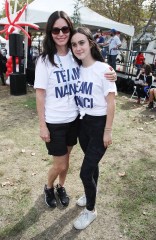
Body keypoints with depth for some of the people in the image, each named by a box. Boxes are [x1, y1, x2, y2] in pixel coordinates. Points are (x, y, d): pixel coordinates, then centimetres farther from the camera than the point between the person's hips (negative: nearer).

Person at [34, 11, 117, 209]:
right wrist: (42, 125, -11)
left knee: (66, 159, 20)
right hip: (54, 122, -4)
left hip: (74, 118, 4)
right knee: (60, 165, 7)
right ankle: (49, 187, 39)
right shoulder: (44, 60, -12)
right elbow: (40, 95, -10)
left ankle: (61, 187, 46)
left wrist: (110, 75, -10)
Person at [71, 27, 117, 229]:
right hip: (82, 122, 5)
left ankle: (91, 210, 23)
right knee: (92, 162, 23)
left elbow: (111, 102, -13)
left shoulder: (103, 69, -15)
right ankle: (91, 194, 47)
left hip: (99, 124, -5)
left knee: (85, 171, -2)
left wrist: (108, 131, -12)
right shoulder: (77, 69, 2)